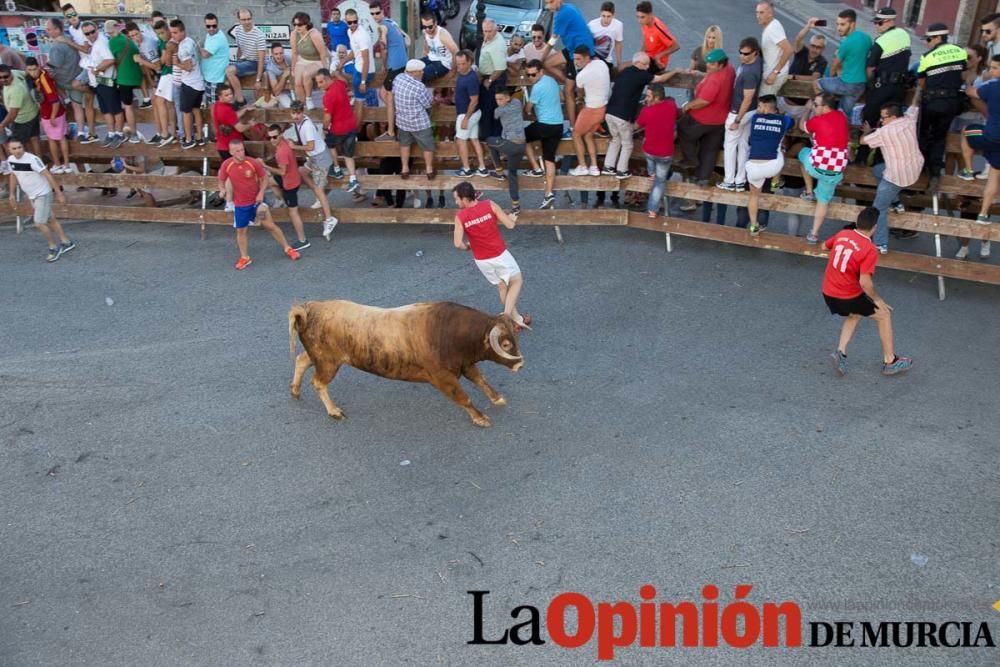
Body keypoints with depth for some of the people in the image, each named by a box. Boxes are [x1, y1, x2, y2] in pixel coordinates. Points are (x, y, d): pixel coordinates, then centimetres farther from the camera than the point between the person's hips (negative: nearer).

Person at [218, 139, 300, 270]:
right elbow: (221, 181, 2)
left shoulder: (253, 163, -16)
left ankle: (287, 248, 16)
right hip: (240, 204, 2)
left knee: (270, 225, 0)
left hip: (256, 200, -2)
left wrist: (261, 192, -16)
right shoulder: (226, 165, -12)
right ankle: (245, 258, 25)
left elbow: (265, 177, -3)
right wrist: (222, 190, -19)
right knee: (240, 231, 9)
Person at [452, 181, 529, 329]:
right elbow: (510, 225, -14)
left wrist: (467, 247, 3)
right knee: (517, 282, 18)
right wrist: (510, 219, 9)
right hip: (500, 254, -2)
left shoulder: (460, 217, -13)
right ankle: (508, 314, 6)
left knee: (502, 287, 21)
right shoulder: (489, 205, -15)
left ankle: (515, 318, 30)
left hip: (481, 260, 2)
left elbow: (458, 244, -18)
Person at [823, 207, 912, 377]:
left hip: (827, 293, 6)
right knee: (884, 315, 16)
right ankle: (890, 362, 25)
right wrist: (877, 300, -9)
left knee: (854, 315, 33)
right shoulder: (870, 250, -20)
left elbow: (825, 246, 17)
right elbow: (864, 282, -24)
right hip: (849, 297, -6)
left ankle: (841, 351, 14)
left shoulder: (841, 234, -3)